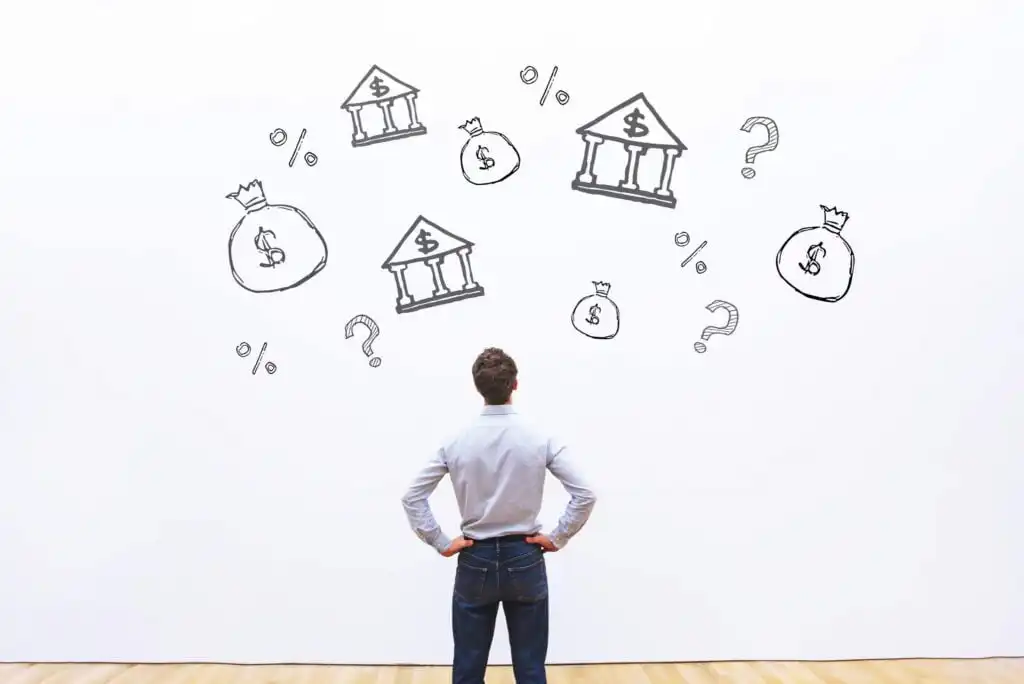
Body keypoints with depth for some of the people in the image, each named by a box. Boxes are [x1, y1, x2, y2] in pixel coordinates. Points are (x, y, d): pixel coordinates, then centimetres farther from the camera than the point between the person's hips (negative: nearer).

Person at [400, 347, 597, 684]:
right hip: (524, 559, 0)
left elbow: (412, 497, -5)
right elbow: (584, 495, -11)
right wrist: (557, 538, -2)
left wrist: (441, 543, 0)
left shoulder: (457, 442, -7)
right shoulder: (540, 440, -9)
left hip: (475, 560, 1)